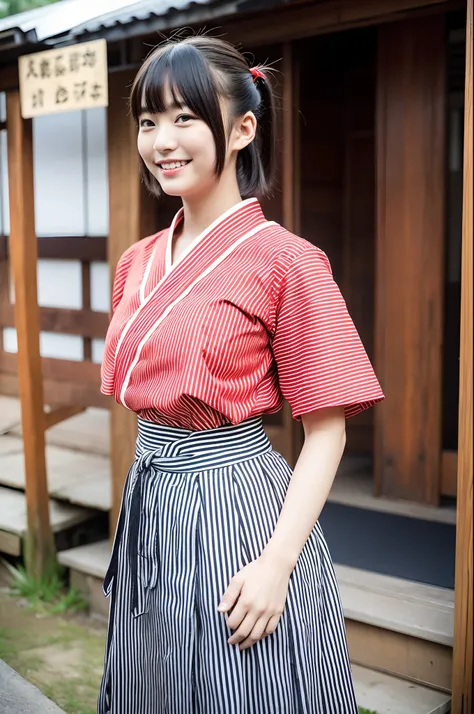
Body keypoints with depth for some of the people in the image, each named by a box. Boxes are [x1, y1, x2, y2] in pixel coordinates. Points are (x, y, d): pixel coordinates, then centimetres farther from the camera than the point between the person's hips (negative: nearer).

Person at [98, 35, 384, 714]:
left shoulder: (286, 261, -13)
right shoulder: (138, 263, 6)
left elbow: (326, 429, -13)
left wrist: (277, 564, -19)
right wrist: (140, 502, 14)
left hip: (238, 507, -6)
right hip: (148, 512, 7)